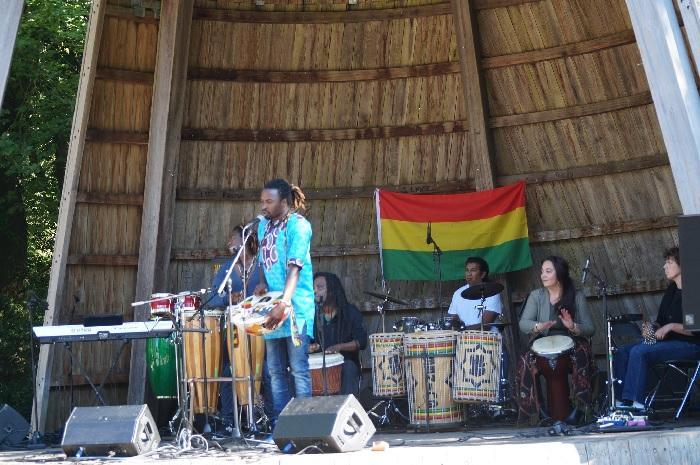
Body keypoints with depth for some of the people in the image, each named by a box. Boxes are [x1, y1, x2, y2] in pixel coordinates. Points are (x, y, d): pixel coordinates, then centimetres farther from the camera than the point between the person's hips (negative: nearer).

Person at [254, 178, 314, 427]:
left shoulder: (298, 225, -9)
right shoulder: (264, 224, 15)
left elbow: (294, 267, -20)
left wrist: (284, 303, -30)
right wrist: (262, 284, 3)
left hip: (295, 307, -7)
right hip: (271, 306, 8)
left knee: (298, 368, -2)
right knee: (275, 370, 11)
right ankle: (279, 426, 20)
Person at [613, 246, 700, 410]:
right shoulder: (671, 289, 16)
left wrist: (671, 326, -22)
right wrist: (653, 327, -1)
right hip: (669, 340, 8)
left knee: (639, 352, -30)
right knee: (621, 353, -11)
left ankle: (634, 402, -26)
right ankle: (621, 401, -14)